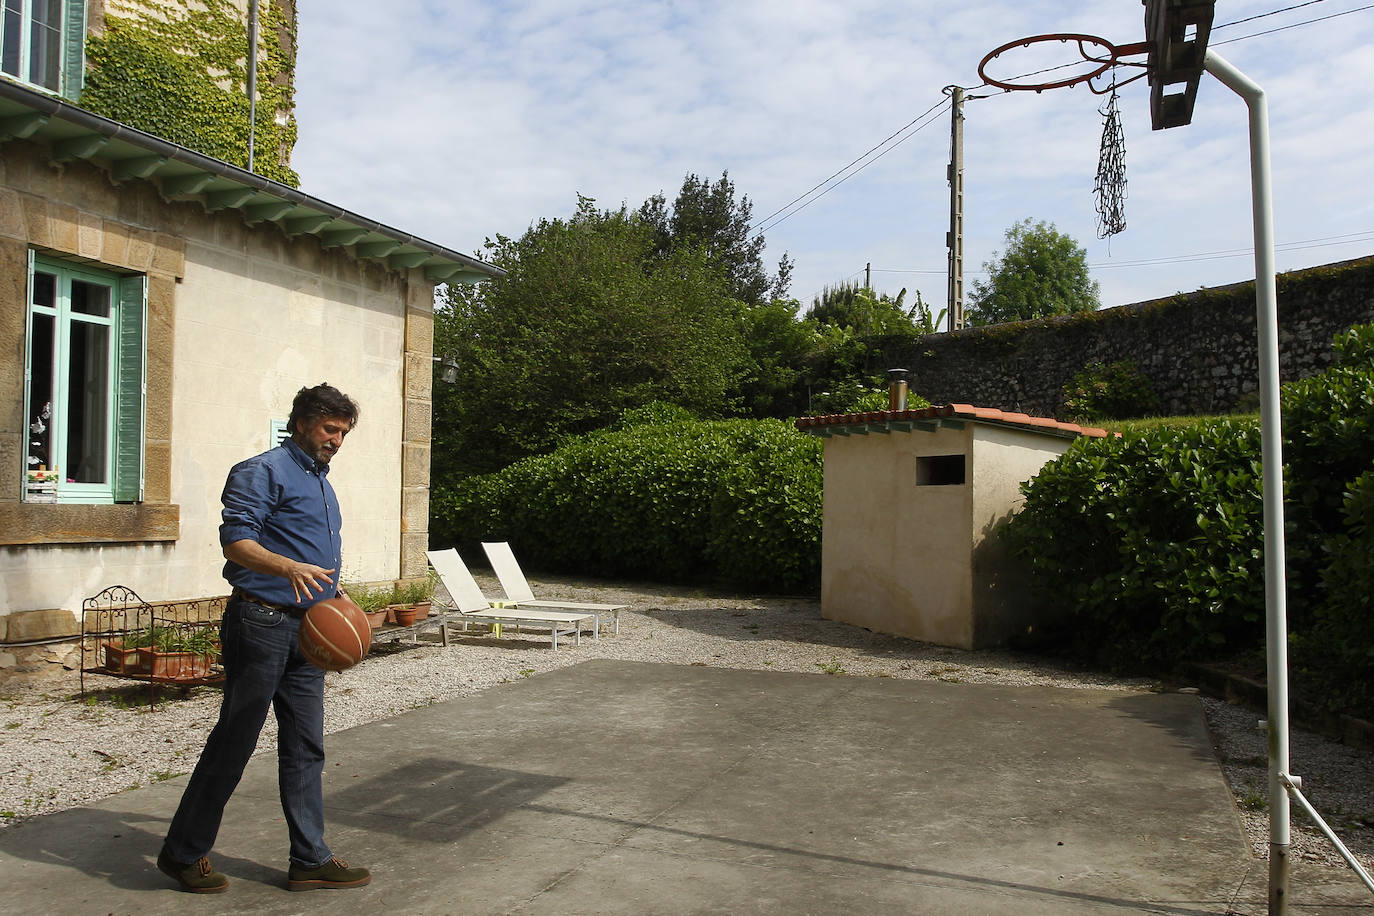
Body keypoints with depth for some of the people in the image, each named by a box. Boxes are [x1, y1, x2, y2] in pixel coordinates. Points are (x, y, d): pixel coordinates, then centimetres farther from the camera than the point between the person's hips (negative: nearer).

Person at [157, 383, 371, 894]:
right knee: (234, 740, 1)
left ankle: (310, 859, 17)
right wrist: (290, 568, -34)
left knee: (305, 749, 10)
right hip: (261, 622, -8)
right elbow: (235, 541, -19)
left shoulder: (321, 483, 20)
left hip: (306, 631, 8)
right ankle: (184, 852, 18)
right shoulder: (263, 472, -8)